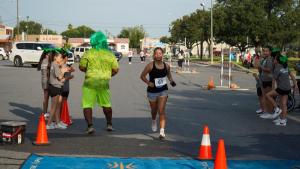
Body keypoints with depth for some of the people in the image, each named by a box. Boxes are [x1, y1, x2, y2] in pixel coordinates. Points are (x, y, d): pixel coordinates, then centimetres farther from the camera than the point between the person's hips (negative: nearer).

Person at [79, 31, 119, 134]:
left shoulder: (89, 53, -6)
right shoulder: (110, 54, 3)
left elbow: (81, 67, -3)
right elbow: (115, 70, 3)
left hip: (90, 82, -3)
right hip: (104, 83, 3)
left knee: (87, 105, 1)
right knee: (106, 104, 21)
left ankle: (90, 126, -11)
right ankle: (109, 124, 29)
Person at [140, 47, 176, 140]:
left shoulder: (166, 66, -2)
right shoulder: (150, 65, -13)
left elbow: (169, 74, 18)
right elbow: (142, 76, -6)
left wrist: (171, 81, 0)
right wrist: (148, 83, -20)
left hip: (163, 91, 1)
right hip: (152, 91, -1)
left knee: (161, 110, -13)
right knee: (154, 110, 18)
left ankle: (162, 131, -17)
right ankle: (154, 121, 53)